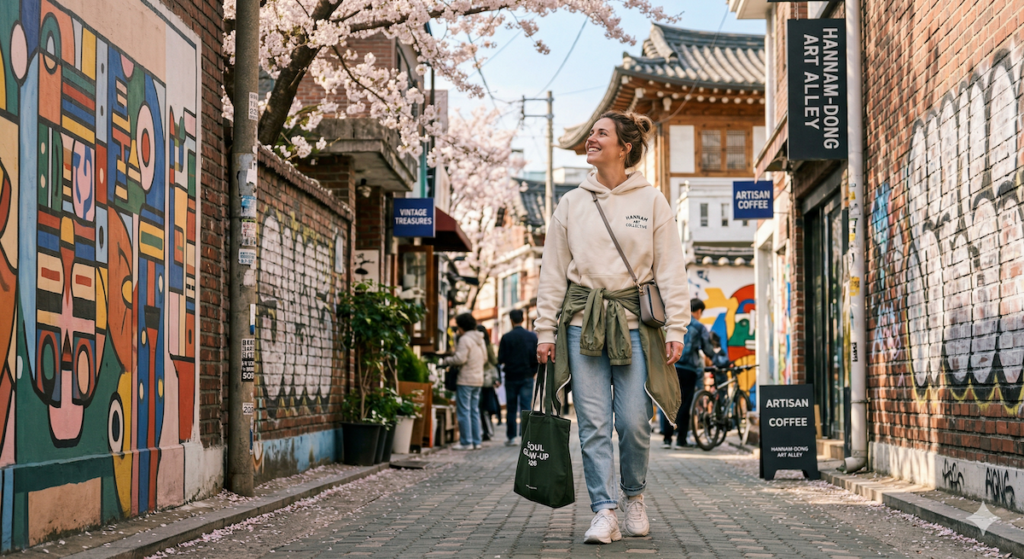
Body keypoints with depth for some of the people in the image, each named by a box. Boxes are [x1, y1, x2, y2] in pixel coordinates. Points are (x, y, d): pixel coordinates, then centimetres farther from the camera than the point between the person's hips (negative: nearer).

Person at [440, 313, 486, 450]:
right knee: (474, 411, 12)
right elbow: (485, 358, 20)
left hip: (466, 380, -8)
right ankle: (476, 441, 12)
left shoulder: (465, 339, -13)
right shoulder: (480, 339, 14)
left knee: (463, 411, -4)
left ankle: (466, 442, -5)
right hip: (478, 379, 8)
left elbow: (460, 358, -19)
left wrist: (446, 360, -4)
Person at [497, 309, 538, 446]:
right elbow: (537, 357, -1)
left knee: (511, 409, 7)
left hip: (511, 377, -1)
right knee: (526, 407, 1)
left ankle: (511, 437, 8)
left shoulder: (506, 337, -8)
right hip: (527, 377, 1)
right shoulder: (532, 336, -1)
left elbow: (500, 359, -9)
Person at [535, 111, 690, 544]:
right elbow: (552, 271, 10)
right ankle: (604, 512, 0)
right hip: (583, 319, 2)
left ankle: (633, 495, 22)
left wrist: (676, 327, -5)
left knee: (634, 422, -3)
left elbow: (670, 269, 3)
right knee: (594, 423, -4)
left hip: (634, 321, -2)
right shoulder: (571, 203, 10)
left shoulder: (651, 201, 5)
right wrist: (545, 329, 4)